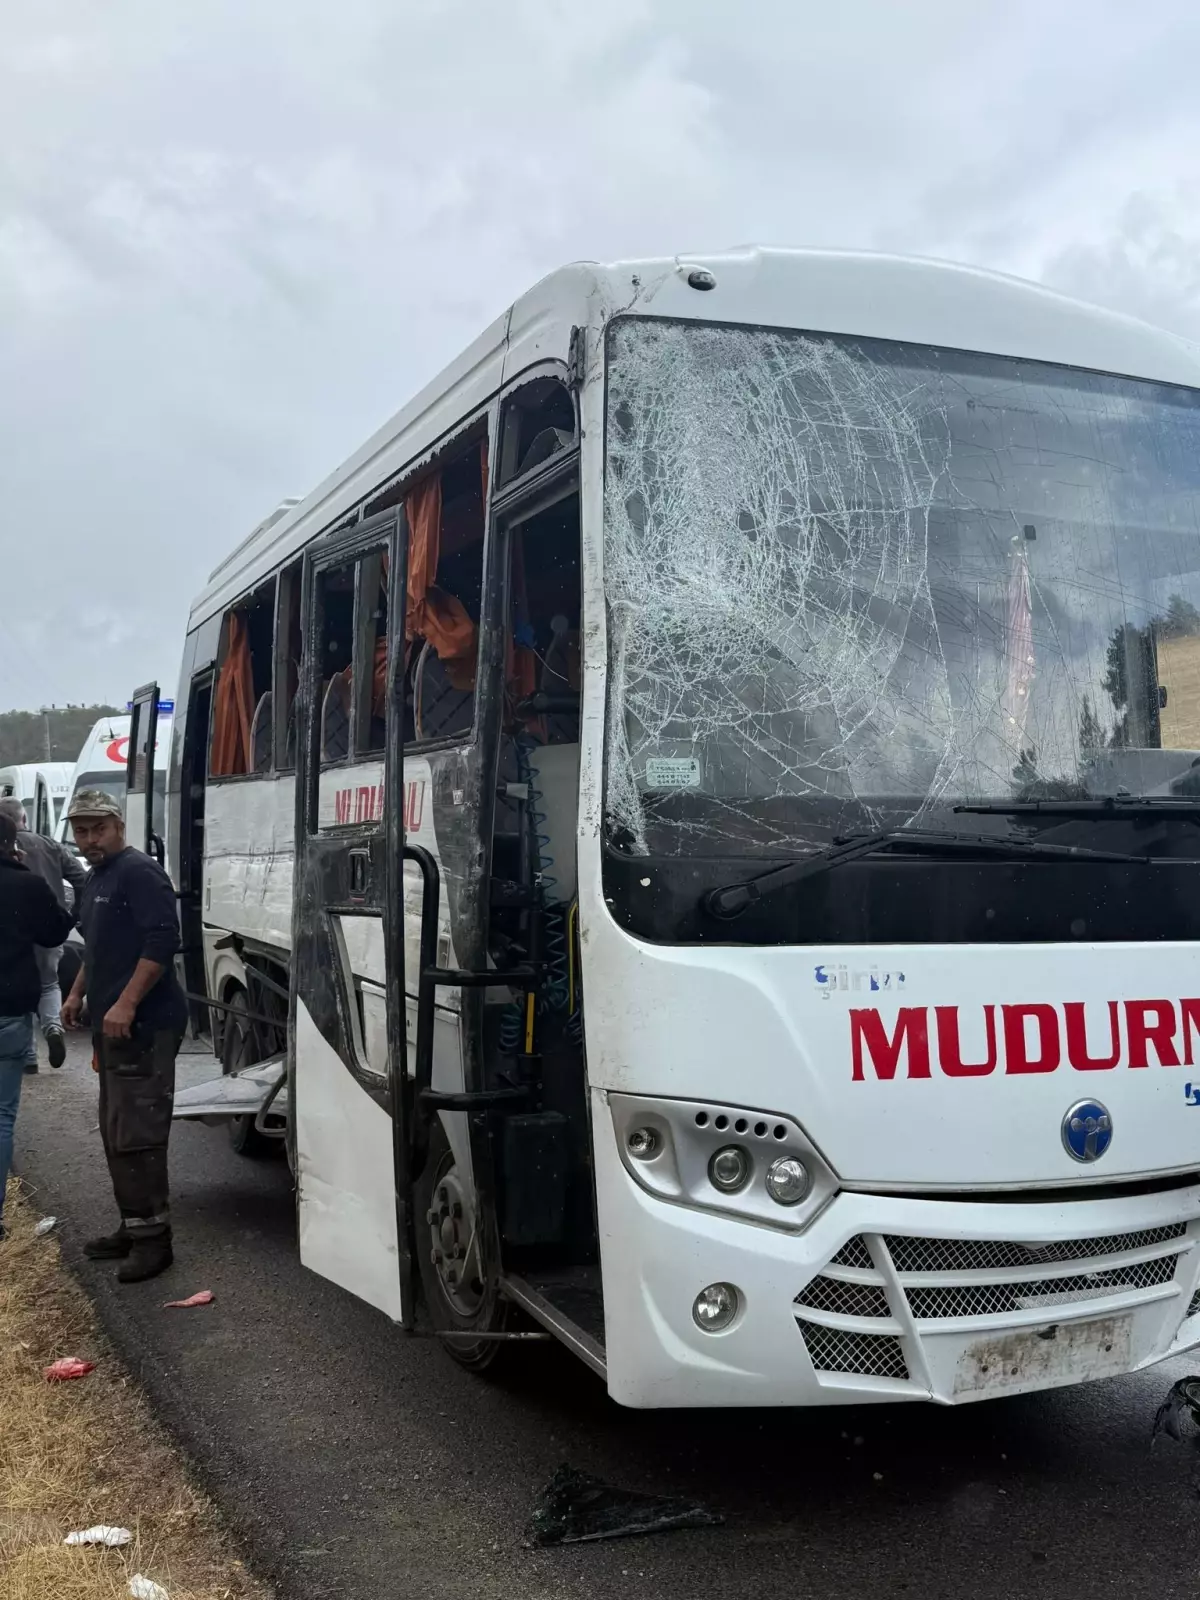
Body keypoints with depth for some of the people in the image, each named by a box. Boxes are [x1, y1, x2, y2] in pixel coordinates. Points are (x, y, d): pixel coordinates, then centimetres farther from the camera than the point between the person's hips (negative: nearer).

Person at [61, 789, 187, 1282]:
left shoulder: (139, 873, -12)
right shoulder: (94, 880, 19)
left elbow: (162, 941, -22)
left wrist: (126, 1004, -24)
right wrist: (78, 994, 23)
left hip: (142, 1027, -10)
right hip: (111, 1026, 10)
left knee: (135, 1135, -8)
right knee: (116, 1134, 15)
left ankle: (152, 1238, -2)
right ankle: (132, 1227, 25)